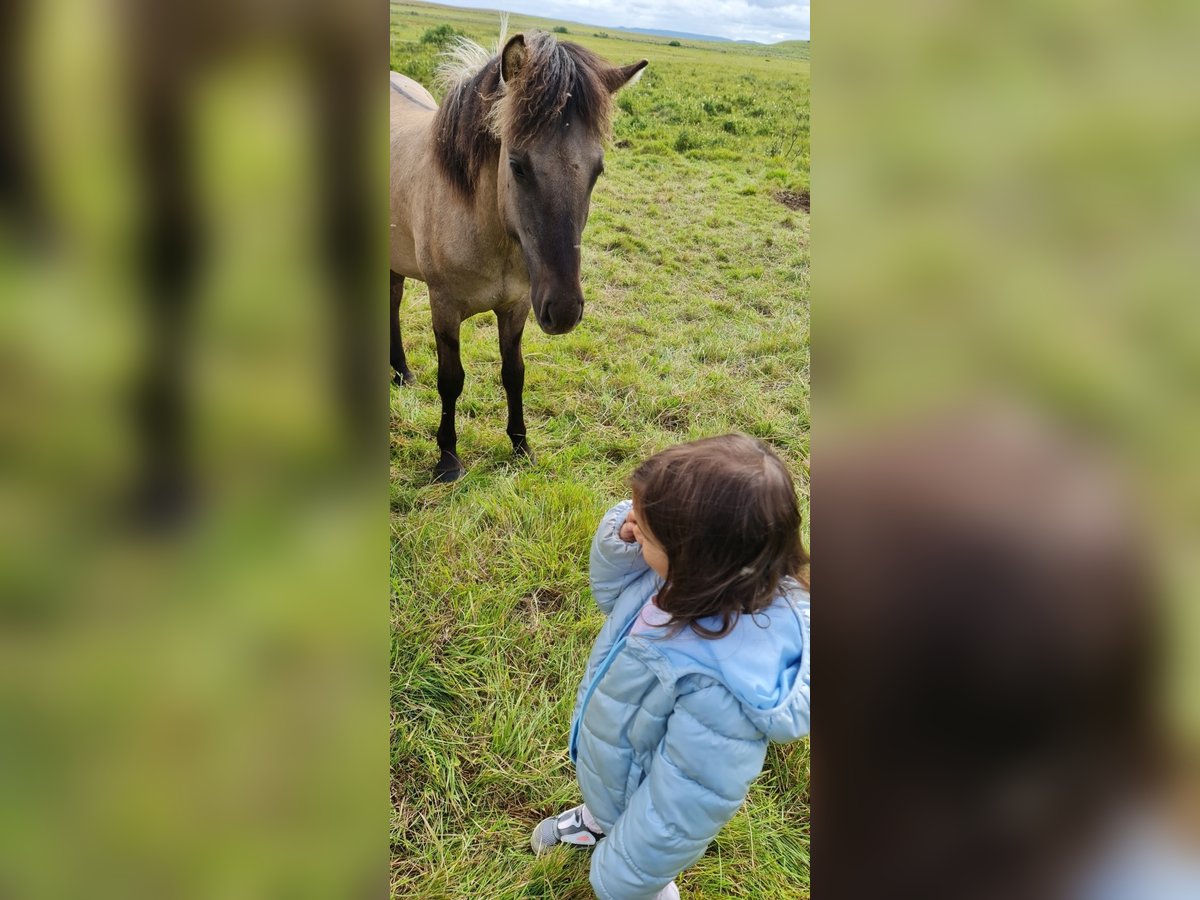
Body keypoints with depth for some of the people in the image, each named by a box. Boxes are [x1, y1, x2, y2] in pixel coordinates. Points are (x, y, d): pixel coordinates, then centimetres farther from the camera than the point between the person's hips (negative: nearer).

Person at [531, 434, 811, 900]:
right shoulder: (707, 580, -24)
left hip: (639, 804, -6)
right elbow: (612, 596, -4)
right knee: (604, 805, 39)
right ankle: (597, 820, 70)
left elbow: (682, 806, -32)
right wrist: (618, 542, -25)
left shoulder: (724, 689, -46)